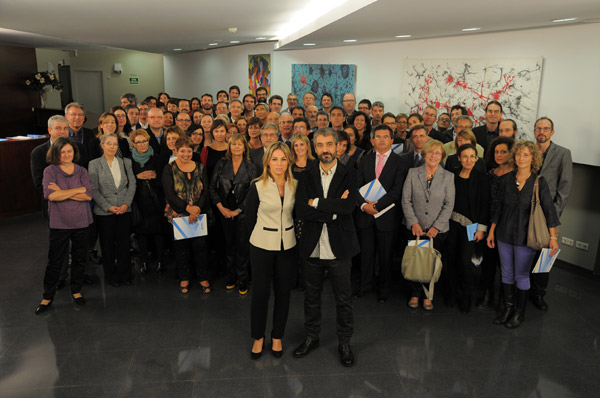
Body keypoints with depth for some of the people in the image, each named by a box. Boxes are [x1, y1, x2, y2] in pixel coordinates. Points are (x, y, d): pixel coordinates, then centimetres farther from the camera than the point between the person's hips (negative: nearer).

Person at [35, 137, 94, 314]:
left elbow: (88, 195, -8)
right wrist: (79, 190, -15)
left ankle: (76, 290, 29)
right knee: (55, 261, 4)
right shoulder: (50, 171, -2)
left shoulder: (81, 171, 4)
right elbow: (51, 195, -18)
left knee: (79, 258, 12)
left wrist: (63, 192, -14)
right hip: (59, 223, -2)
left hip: (81, 221, 2)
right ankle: (48, 296, 20)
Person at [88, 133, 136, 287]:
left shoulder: (126, 162, 6)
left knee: (124, 242, 6)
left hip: (124, 210, 2)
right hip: (104, 211, -2)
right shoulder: (94, 164, -2)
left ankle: (124, 274, 20)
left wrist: (126, 204, -7)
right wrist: (108, 206, -12)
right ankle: (111, 275, 21)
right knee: (107, 244, 7)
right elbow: (94, 190, -5)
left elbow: (132, 184, 4)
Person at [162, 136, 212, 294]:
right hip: (177, 215, -1)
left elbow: (205, 192, 1)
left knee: (200, 245, -1)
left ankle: (203, 278, 16)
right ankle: (184, 278, 24)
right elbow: (170, 195, -10)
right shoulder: (169, 169, -1)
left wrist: (197, 209, -15)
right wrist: (188, 207, -22)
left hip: (198, 215, 1)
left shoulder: (200, 167, 6)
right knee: (181, 247, 6)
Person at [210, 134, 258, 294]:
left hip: (242, 213, -2)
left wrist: (238, 210, -9)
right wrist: (221, 207, -7)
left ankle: (242, 279, 14)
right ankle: (231, 276, 24)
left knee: (242, 245, 1)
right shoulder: (221, 164, 2)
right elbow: (213, 188, 4)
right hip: (225, 212, 2)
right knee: (229, 244, 10)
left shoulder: (250, 167, -2)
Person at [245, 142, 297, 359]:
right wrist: (263, 234, 8)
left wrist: (288, 233, 5)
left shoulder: (295, 185, -1)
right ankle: (258, 337, 25)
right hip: (262, 245, -2)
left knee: (283, 292, 9)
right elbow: (250, 216, 1)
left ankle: (277, 337, 28)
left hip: (287, 245, 3)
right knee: (260, 291, 4)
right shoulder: (257, 187, -9)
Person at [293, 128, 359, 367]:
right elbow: (301, 210, -11)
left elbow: (348, 206, -20)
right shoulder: (307, 177, 2)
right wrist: (333, 210, -17)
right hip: (311, 248, 2)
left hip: (339, 248, -2)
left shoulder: (349, 175, -3)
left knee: (343, 298, 10)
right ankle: (311, 337, 38)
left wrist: (316, 202, -15)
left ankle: (344, 343, 30)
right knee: (311, 296, 17)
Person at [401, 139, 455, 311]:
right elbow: (406, 200, -1)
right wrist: (414, 222, -9)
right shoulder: (413, 173, 1)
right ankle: (415, 294, 22)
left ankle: (428, 296, 23)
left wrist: (436, 227, -9)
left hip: (438, 230, 0)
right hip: (415, 228, 0)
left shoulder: (448, 177, 1)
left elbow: (449, 204, -2)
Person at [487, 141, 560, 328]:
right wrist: (491, 231, 10)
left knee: (521, 275, 5)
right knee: (506, 272, 12)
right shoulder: (507, 179, 2)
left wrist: (553, 237, -10)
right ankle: (508, 308, 28)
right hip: (504, 234, 3)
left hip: (526, 236, -3)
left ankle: (519, 312, 22)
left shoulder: (539, 181, -7)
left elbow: (549, 209, -6)